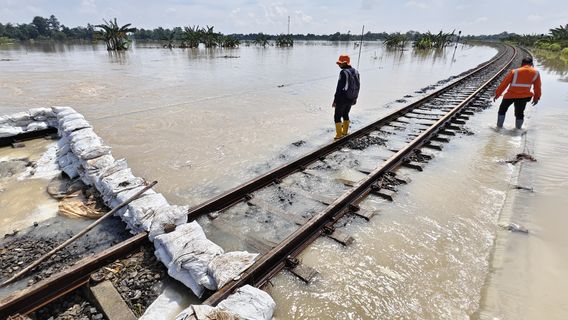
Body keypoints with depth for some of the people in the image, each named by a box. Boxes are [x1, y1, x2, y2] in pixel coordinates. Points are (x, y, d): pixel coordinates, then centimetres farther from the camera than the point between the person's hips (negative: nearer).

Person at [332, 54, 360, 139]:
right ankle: (345, 131, 33)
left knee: (337, 116, 7)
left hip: (342, 98, -7)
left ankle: (339, 134, 9)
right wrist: (355, 98, 22)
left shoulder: (343, 72, -20)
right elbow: (357, 86, 11)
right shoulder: (355, 72, 5)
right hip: (351, 98, 8)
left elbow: (339, 87, -21)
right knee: (345, 114, 24)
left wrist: (335, 101, -16)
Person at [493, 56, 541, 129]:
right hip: (524, 96, 2)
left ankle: (499, 126, 21)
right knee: (519, 113, 17)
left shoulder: (514, 72, -7)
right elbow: (537, 86, 10)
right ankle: (518, 128, 23)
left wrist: (497, 94, 6)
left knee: (502, 109, 17)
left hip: (510, 95, -2)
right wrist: (536, 97, 22)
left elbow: (504, 83, -3)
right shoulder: (536, 73, 2)